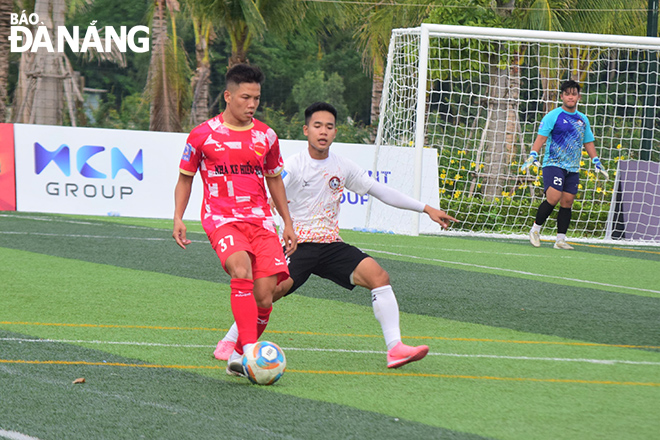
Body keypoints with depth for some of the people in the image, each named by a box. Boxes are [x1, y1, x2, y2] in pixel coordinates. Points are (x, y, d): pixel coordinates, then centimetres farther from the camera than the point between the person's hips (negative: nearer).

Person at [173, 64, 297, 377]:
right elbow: (185, 177, 12)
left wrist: (288, 223, 21)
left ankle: (238, 356, 10)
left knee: (264, 296, -9)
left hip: (260, 219, 4)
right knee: (241, 270, -31)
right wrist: (178, 218, 1)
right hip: (221, 219, -4)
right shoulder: (203, 135, 2)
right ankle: (251, 351, -37)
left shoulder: (266, 136, 11)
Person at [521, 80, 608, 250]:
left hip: (573, 168, 5)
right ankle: (535, 230, -2)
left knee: (567, 202, 0)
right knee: (553, 198, -19)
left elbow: (588, 143, 24)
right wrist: (533, 155, -17)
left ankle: (560, 240, 3)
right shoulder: (553, 116, -2)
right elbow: (541, 137, -5)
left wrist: (597, 162, 18)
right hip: (553, 164, -5)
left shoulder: (583, 119, 15)